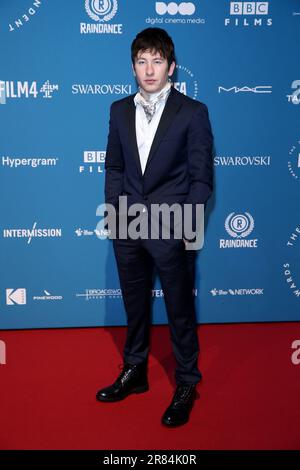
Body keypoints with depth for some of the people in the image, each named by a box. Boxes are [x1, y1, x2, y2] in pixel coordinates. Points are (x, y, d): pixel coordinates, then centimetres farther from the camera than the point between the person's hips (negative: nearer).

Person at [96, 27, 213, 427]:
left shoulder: (193, 112, -6)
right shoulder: (120, 110, 7)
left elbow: (202, 177, -6)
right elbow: (114, 167, 12)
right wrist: (114, 210, 3)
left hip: (171, 228, -4)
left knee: (180, 309, 7)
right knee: (135, 304, 17)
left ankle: (186, 385, 24)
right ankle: (134, 373, 36)